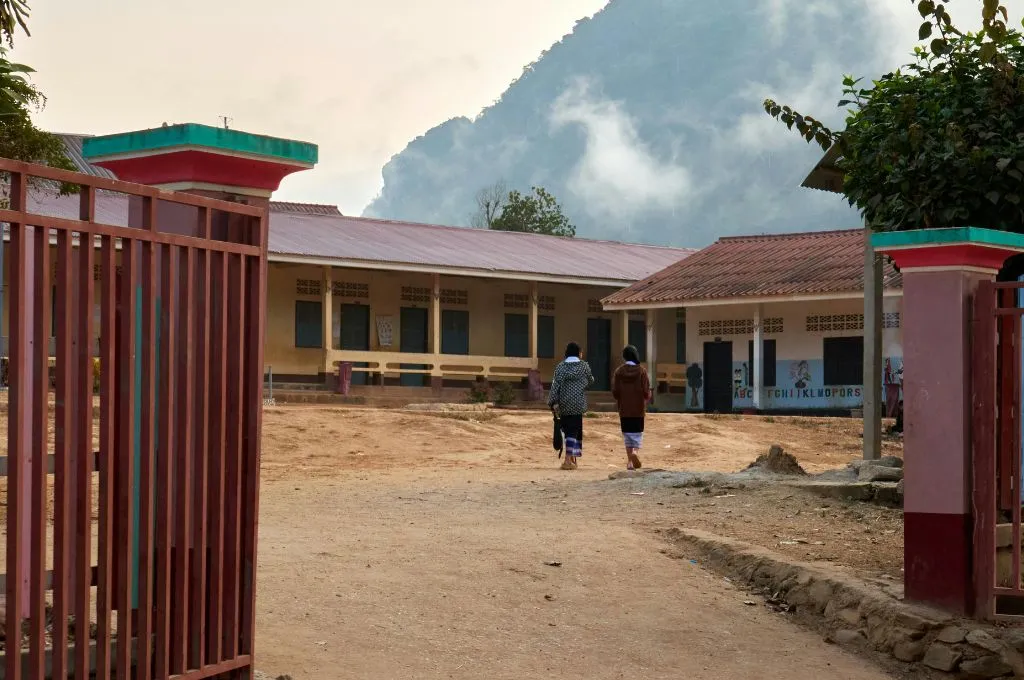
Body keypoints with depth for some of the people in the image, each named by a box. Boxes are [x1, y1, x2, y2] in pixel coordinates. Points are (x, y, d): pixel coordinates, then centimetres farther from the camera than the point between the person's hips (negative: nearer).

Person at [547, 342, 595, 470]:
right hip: (578, 403, -2)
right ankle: (568, 460, -15)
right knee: (573, 431, -4)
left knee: (568, 430, 13)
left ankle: (572, 459, 19)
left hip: (563, 403, 2)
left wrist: (553, 402, -10)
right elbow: (590, 383, 12)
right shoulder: (584, 366, 1)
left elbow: (556, 384, -7)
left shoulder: (560, 367, 2)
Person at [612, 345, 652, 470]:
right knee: (638, 433, 8)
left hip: (624, 409, 1)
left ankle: (630, 462, 7)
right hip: (638, 408, -1)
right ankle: (635, 451, -21)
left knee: (627, 434, 9)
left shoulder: (619, 371, -4)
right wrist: (647, 398, 15)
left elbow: (615, 391, -3)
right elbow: (646, 391, -7)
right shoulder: (641, 371, -6)